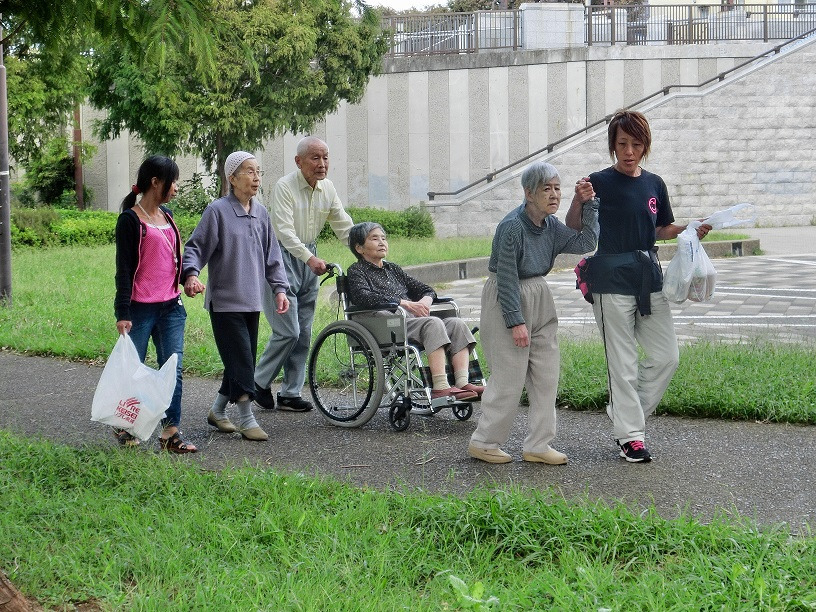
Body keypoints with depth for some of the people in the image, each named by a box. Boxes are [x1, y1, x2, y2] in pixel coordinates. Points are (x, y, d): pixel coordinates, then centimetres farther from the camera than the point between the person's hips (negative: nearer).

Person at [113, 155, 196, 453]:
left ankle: (170, 433, 0)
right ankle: (123, 427, 21)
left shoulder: (166, 215, 13)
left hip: (171, 306, 6)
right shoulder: (131, 219, -8)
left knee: (173, 369, -1)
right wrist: (122, 314, -14)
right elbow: (123, 269, -11)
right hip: (140, 307, -6)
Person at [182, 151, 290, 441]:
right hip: (225, 300, -7)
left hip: (252, 301, 7)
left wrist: (279, 288, 8)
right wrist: (191, 274, -26)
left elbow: (272, 255, 16)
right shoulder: (218, 210, -9)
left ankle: (218, 410, 26)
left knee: (243, 361, 10)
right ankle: (246, 419, -2)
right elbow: (195, 247, -9)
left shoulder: (261, 213, 10)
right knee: (240, 360, -9)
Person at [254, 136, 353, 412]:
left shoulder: (327, 188, 5)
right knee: (288, 330, -12)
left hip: (309, 259, 7)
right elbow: (285, 231, -26)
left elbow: (344, 226, 8)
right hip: (282, 257, -7)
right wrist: (310, 258, -39)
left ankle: (290, 394, 14)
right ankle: (259, 382, 6)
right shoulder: (285, 187, -16)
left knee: (304, 332, 7)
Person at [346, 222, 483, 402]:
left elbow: (425, 289, 26)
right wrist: (405, 303, -20)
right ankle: (440, 387, -39)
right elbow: (363, 297, -15)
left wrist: (425, 301, -1)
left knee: (456, 323, -16)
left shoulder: (393, 269, 29)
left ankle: (462, 383, -29)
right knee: (433, 323, -31)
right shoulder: (356, 271, 7)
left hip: (413, 319, 7)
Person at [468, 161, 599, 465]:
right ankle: (483, 442, 9)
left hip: (539, 300, 8)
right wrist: (516, 322, -19)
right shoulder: (512, 226, -21)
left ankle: (538, 445, 13)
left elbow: (586, 242, 4)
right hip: (507, 302, -8)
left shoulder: (551, 226, 3)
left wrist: (588, 205, -2)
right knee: (509, 376, -5)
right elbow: (506, 278, -19)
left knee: (546, 374, 6)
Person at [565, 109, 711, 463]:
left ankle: (627, 413, 24)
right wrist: (579, 201, -26)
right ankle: (630, 435, 8)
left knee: (667, 355, 6)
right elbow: (573, 229, -8)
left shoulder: (654, 184, 9)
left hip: (648, 276, 6)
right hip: (612, 278, -6)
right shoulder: (600, 182, -7)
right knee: (622, 362, -1)